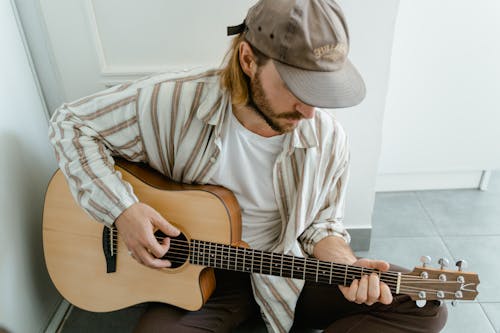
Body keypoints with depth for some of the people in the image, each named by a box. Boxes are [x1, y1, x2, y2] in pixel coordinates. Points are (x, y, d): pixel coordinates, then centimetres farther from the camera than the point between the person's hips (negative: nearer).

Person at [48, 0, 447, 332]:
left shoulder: (328, 139, -13)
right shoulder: (172, 101, -20)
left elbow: (321, 222, 2)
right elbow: (71, 122, -8)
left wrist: (345, 265, -19)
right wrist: (122, 209, -20)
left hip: (287, 275, 3)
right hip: (196, 274, -1)